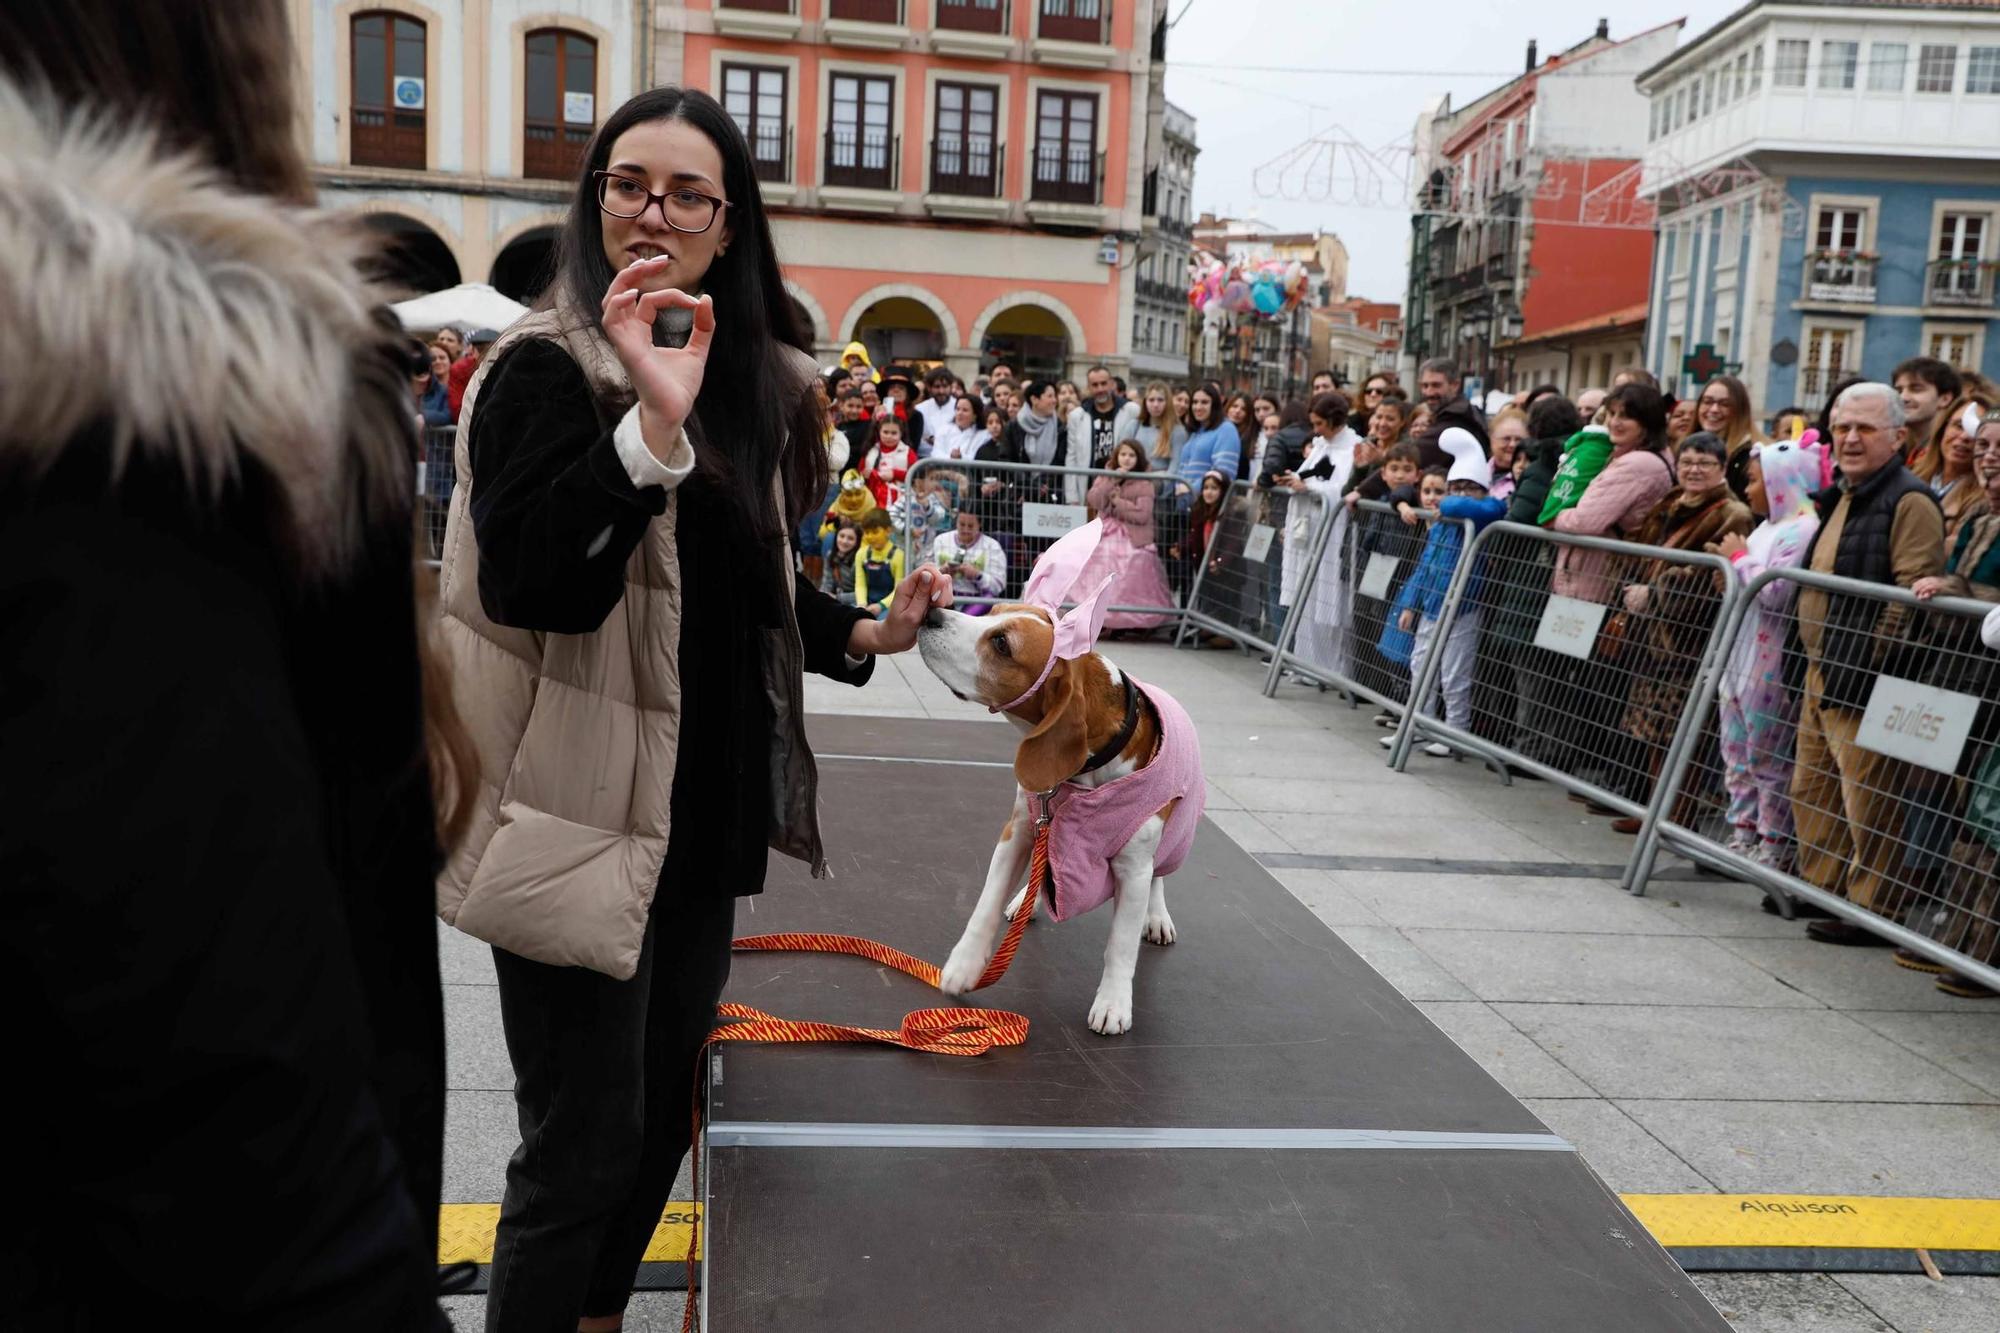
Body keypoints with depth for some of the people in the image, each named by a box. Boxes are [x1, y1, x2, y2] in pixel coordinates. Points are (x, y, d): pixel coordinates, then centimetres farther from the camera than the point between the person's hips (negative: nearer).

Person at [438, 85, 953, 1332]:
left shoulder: (753, 376, 10)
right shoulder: (547, 367, -12)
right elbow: (525, 584, -26)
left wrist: (862, 632, 5)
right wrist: (651, 426, -35)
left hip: (706, 808, 8)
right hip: (582, 811, -8)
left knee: (662, 1110, 21)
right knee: (586, 1144, 1)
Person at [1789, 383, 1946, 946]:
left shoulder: (1910, 501, -12)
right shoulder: (1843, 497, 18)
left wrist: (1868, 663, -20)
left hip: (1867, 682, -10)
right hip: (1823, 675, 10)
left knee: (1867, 803, -4)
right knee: (1812, 790, 16)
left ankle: (1870, 911, 5)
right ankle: (1822, 889, 27)